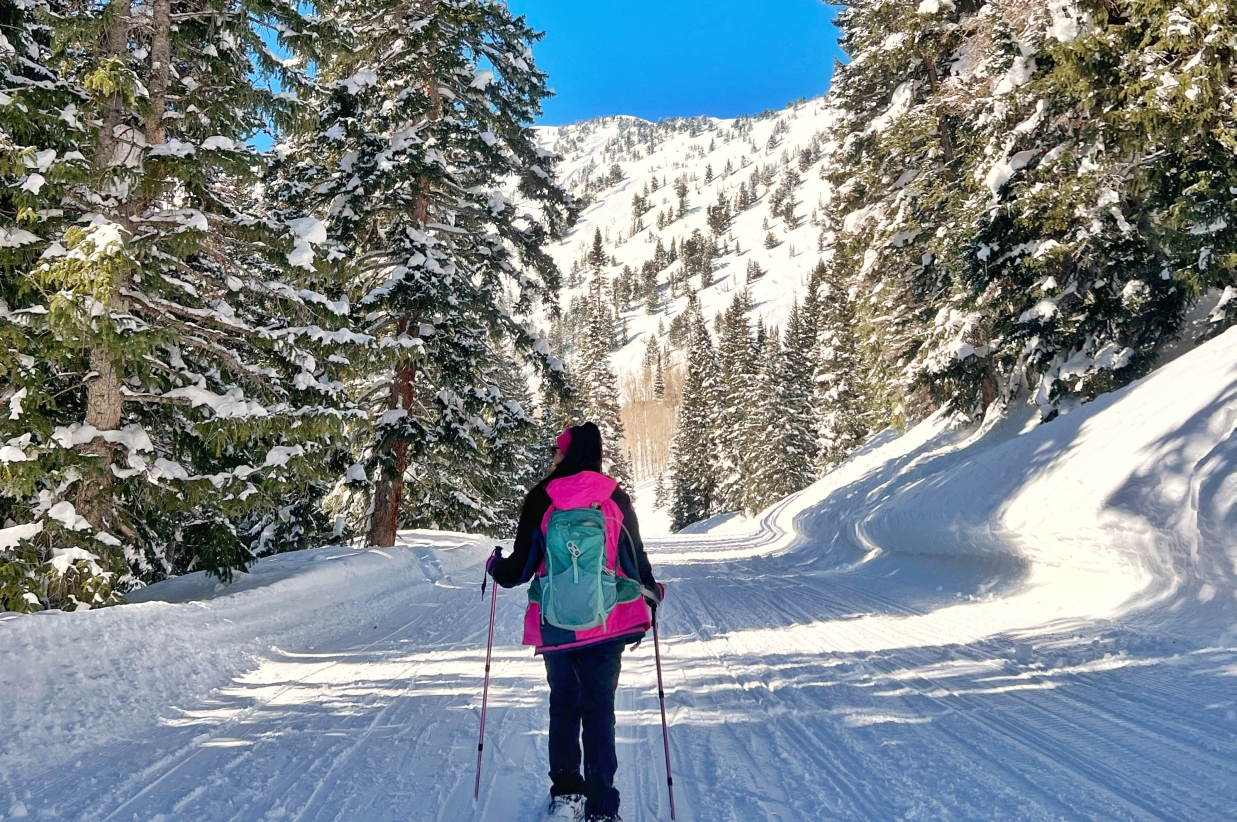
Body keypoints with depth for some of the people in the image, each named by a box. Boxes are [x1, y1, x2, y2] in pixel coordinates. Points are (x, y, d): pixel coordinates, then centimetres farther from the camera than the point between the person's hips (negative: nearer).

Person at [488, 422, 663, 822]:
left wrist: (497, 567, 20)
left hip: (555, 623, 0)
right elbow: (636, 558, 3)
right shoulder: (616, 497, -2)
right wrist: (650, 593, 23)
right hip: (608, 621, 0)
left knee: (563, 703, 19)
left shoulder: (541, 498, -5)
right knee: (599, 708, 9)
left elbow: (522, 566, -3)